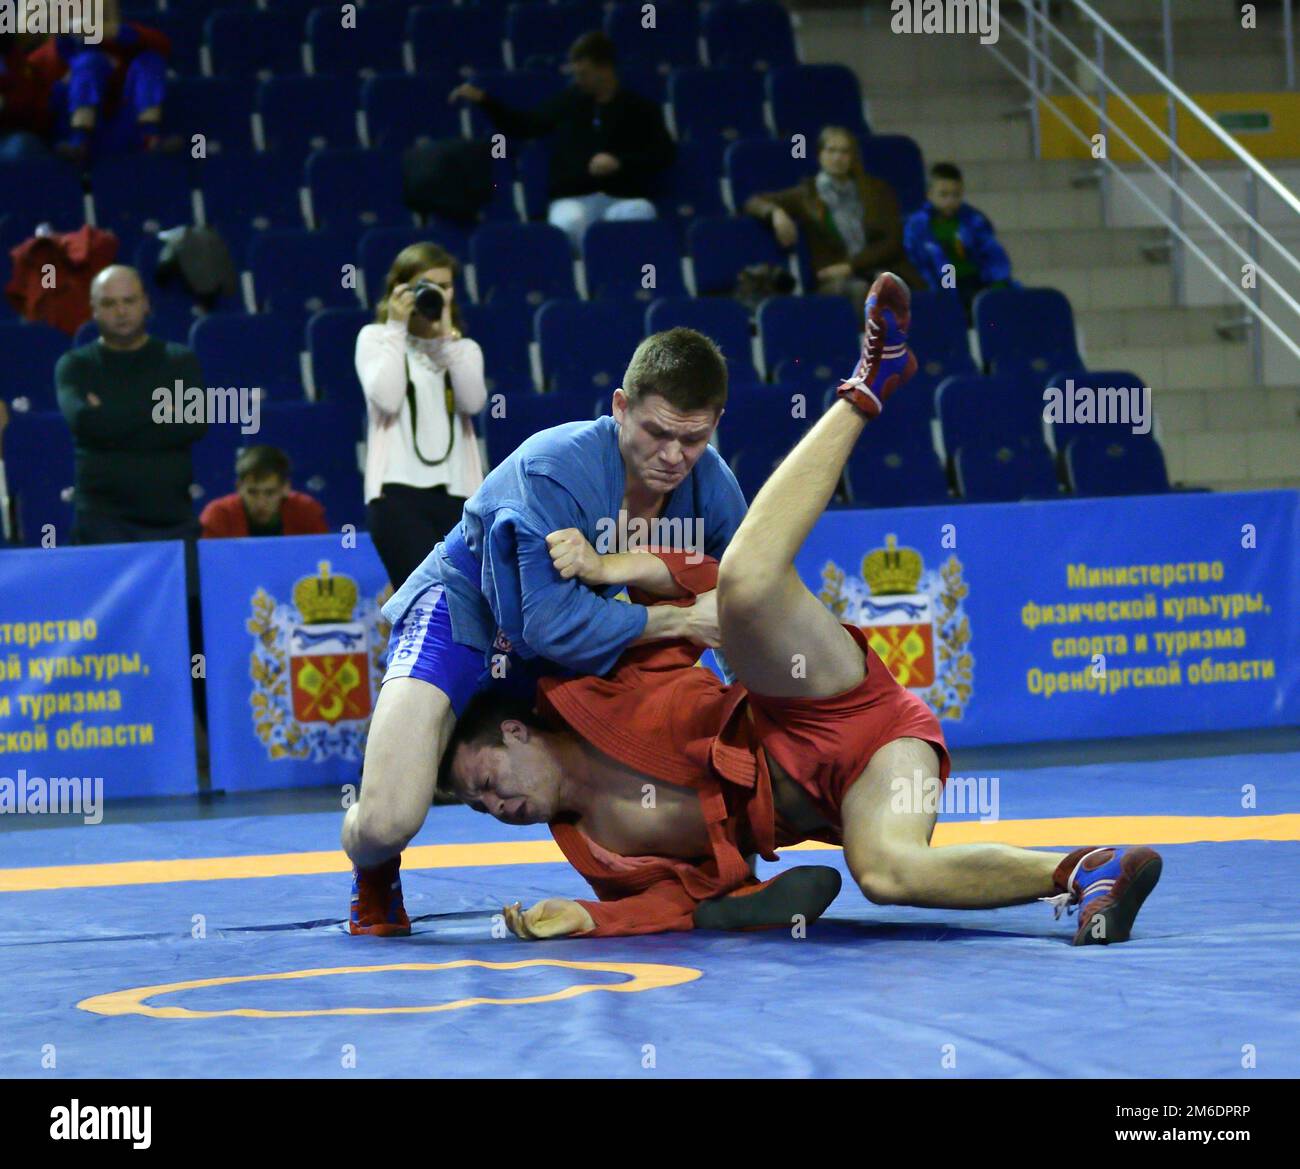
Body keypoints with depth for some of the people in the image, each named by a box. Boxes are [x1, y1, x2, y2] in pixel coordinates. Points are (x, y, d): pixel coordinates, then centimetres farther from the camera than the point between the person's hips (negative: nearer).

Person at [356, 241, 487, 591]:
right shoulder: (376, 338, 9)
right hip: (398, 495, -4)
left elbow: (473, 401, -3)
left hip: (456, 495, 4)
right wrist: (397, 327, -4)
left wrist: (447, 335, -6)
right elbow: (386, 398, -9)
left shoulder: (463, 348, 18)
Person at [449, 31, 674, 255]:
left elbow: (665, 154, 2)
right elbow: (523, 126, 24)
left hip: (624, 199, -1)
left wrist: (620, 162, -11)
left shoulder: (640, 108, 8)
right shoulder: (569, 101, 16)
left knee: (639, 214, -38)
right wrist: (483, 100, 15)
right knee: (568, 222, -37)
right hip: (573, 198, 1)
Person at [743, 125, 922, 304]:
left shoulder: (878, 189, 17)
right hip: (837, 282, -1)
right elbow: (754, 203, 11)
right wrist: (775, 212, -13)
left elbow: (893, 241, 8)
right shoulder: (807, 194, 15)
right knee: (859, 291, -37)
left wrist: (850, 265, -6)